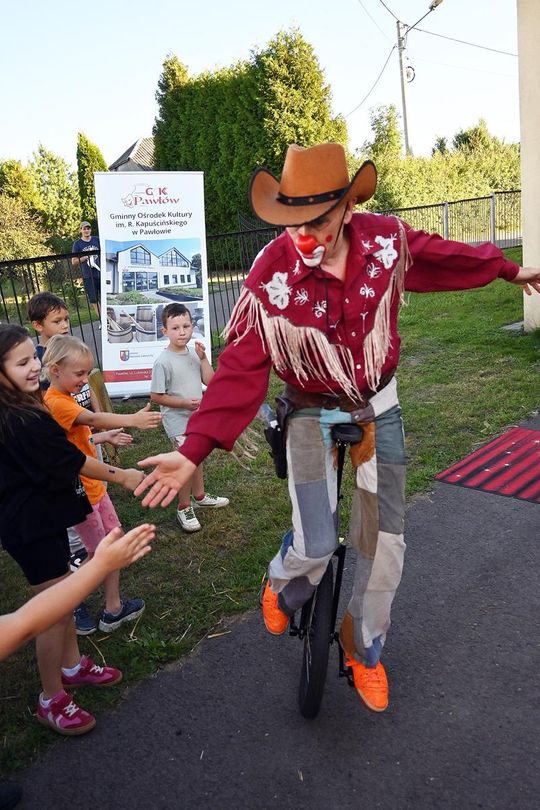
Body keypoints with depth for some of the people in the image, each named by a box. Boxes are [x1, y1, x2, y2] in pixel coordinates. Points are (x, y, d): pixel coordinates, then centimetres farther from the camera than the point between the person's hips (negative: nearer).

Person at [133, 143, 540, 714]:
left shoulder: (386, 240, -16)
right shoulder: (270, 276, -24)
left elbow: (442, 257, 5)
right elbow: (239, 370, -23)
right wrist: (193, 450, -32)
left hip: (379, 407, 3)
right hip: (314, 415, -3)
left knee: (384, 543, 7)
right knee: (315, 546, -14)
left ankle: (363, 650, 33)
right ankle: (282, 590, 27)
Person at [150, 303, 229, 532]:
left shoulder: (193, 353, -1)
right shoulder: (163, 362, -20)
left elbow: (210, 381, -1)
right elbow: (156, 396, -17)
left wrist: (203, 358, -13)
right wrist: (185, 403, -22)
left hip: (197, 416, 7)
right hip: (178, 421, -7)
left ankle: (199, 496, 43)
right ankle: (184, 507, 18)